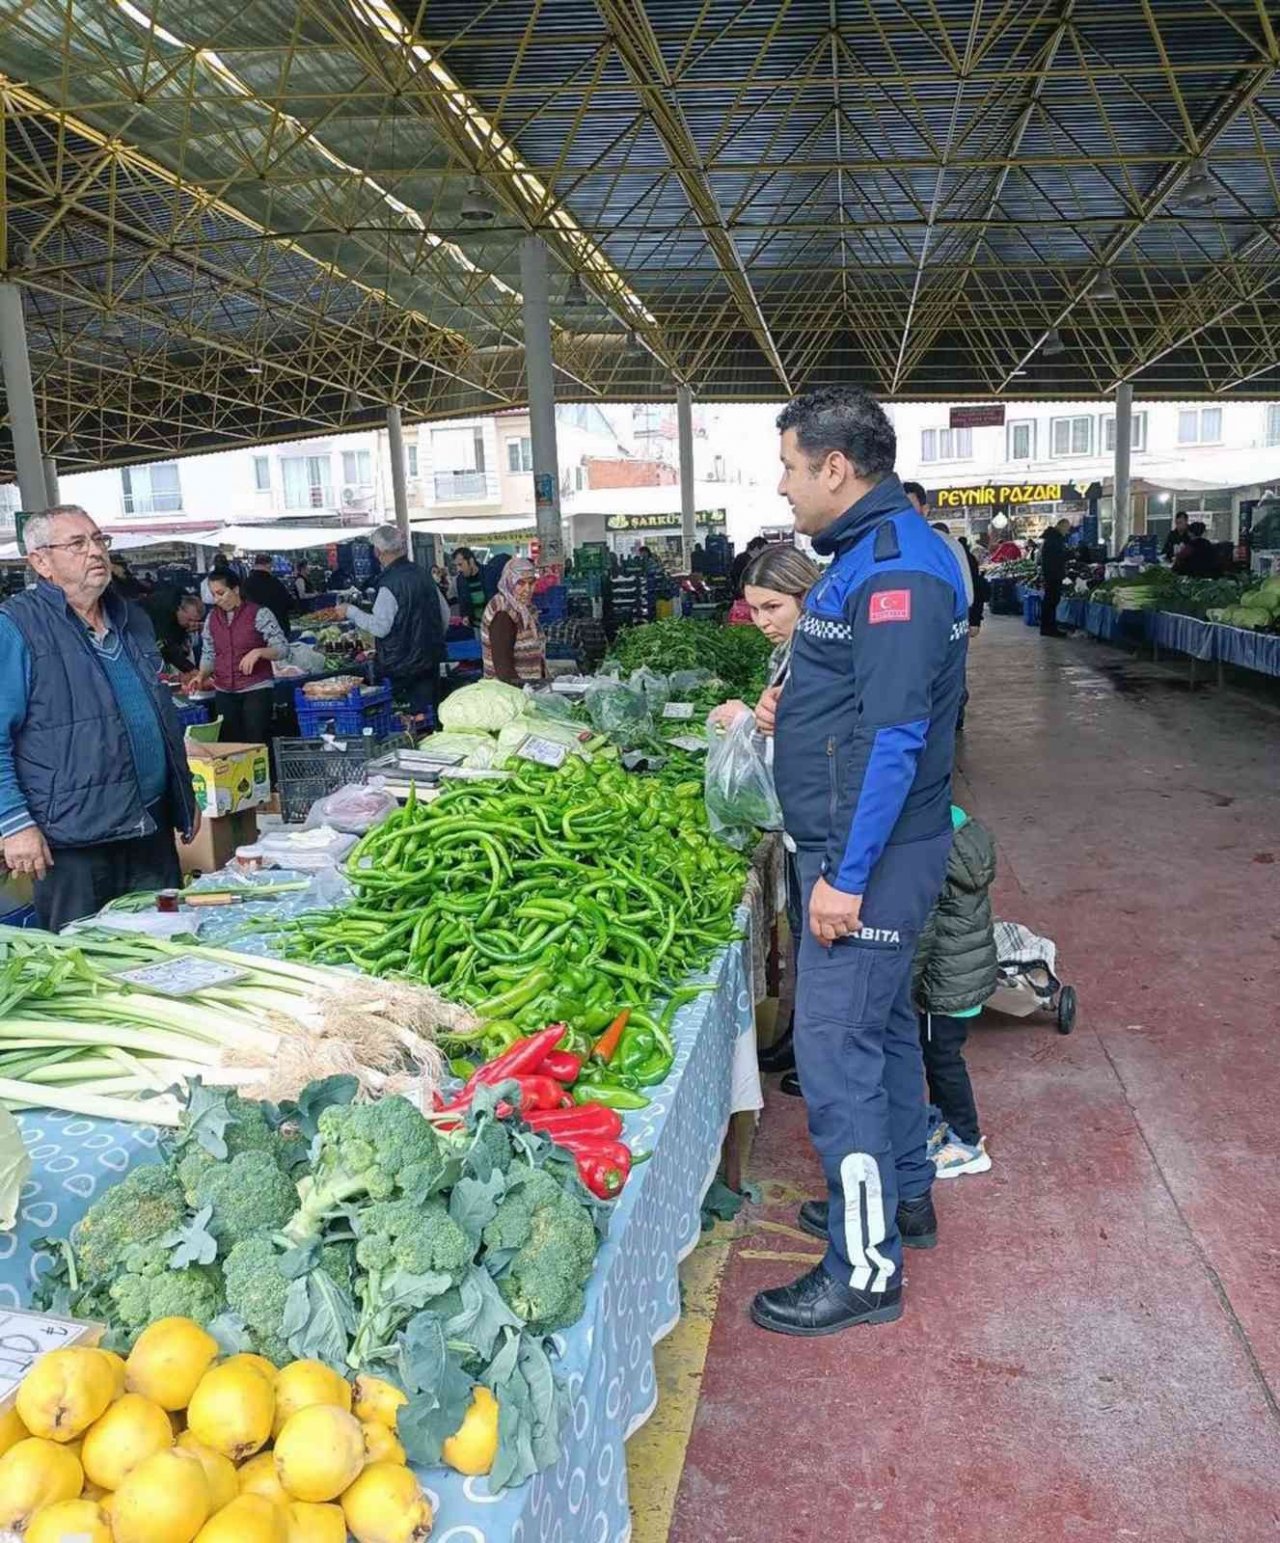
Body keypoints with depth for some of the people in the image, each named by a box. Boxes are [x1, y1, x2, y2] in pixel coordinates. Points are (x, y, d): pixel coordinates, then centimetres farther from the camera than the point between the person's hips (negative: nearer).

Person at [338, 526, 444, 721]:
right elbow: (445, 615, 13)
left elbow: (380, 627, -21)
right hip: (430, 658, 7)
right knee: (428, 707, 11)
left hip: (401, 664, -7)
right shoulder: (422, 574, 6)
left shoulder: (389, 584, -19)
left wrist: (351, 611, -9)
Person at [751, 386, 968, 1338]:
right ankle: (903, 1197, 39)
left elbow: (896, 734, -25)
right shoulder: (872, 552, 12)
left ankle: (865, 1270, 11)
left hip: (868, 857, -11)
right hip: (868, 848, 11)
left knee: (836, 1052, -4)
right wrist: (791, 708, 8)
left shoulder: (898, 569, -20)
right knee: (883, 1024, 21)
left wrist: (846, 874, -24)